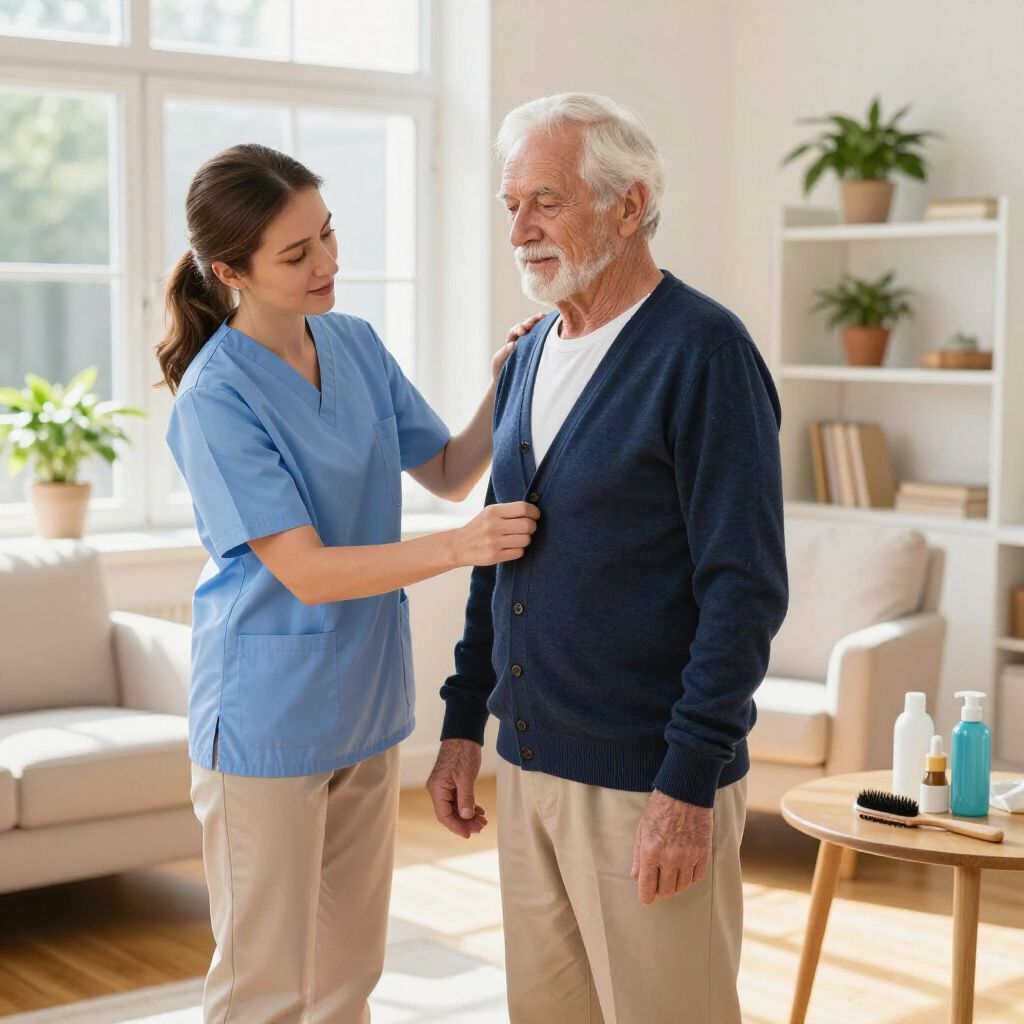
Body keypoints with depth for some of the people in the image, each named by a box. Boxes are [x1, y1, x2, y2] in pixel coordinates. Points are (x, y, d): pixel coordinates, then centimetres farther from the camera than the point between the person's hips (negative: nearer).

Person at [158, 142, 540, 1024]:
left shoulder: (356, 344, 2)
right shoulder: (215, 398, -20)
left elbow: (446, 472, 10)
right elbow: (309, 573, -23)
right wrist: (460, 547, -34)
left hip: (366, 704, 7)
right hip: (269, 718, -6)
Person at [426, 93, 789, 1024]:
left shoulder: (705, 353, -13)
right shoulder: (532, 356, 11)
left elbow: (745, 589, -17)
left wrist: (689, 784, -20)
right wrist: (465, 723, 14)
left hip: (649, 781, -7)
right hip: (530, 769, 7)